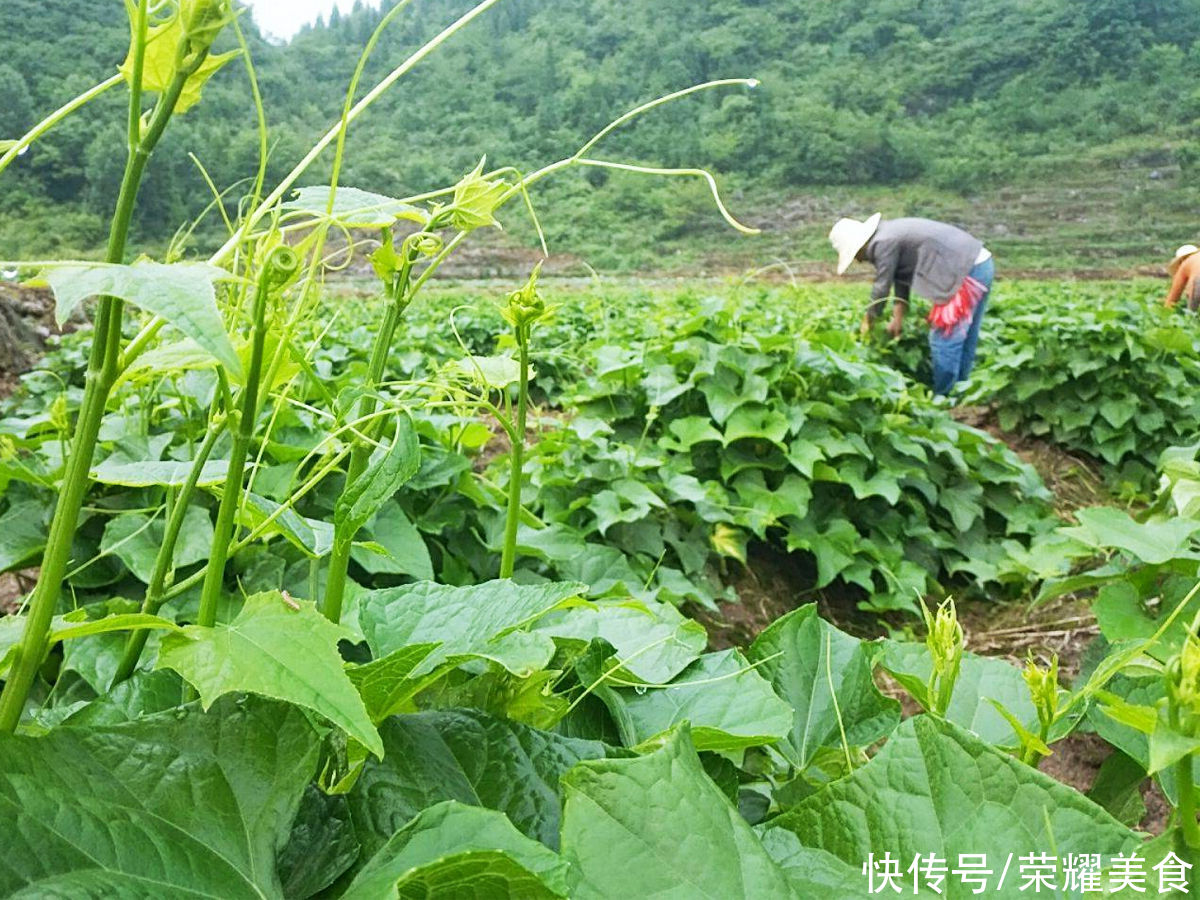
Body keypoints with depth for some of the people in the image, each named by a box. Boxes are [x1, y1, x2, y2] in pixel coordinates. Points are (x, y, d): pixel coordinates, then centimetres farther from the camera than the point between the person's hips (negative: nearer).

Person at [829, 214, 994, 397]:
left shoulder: (884, 244, -14)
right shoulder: (890, 234, 15)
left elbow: (882, 287, -7)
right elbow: (901, 280, 16)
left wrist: (868, 322, 6)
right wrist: (898, 319, 13)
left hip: (968, 270, -10)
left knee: (945, 341, -5)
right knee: (963, 342, 16)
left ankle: (942, 398, 1)